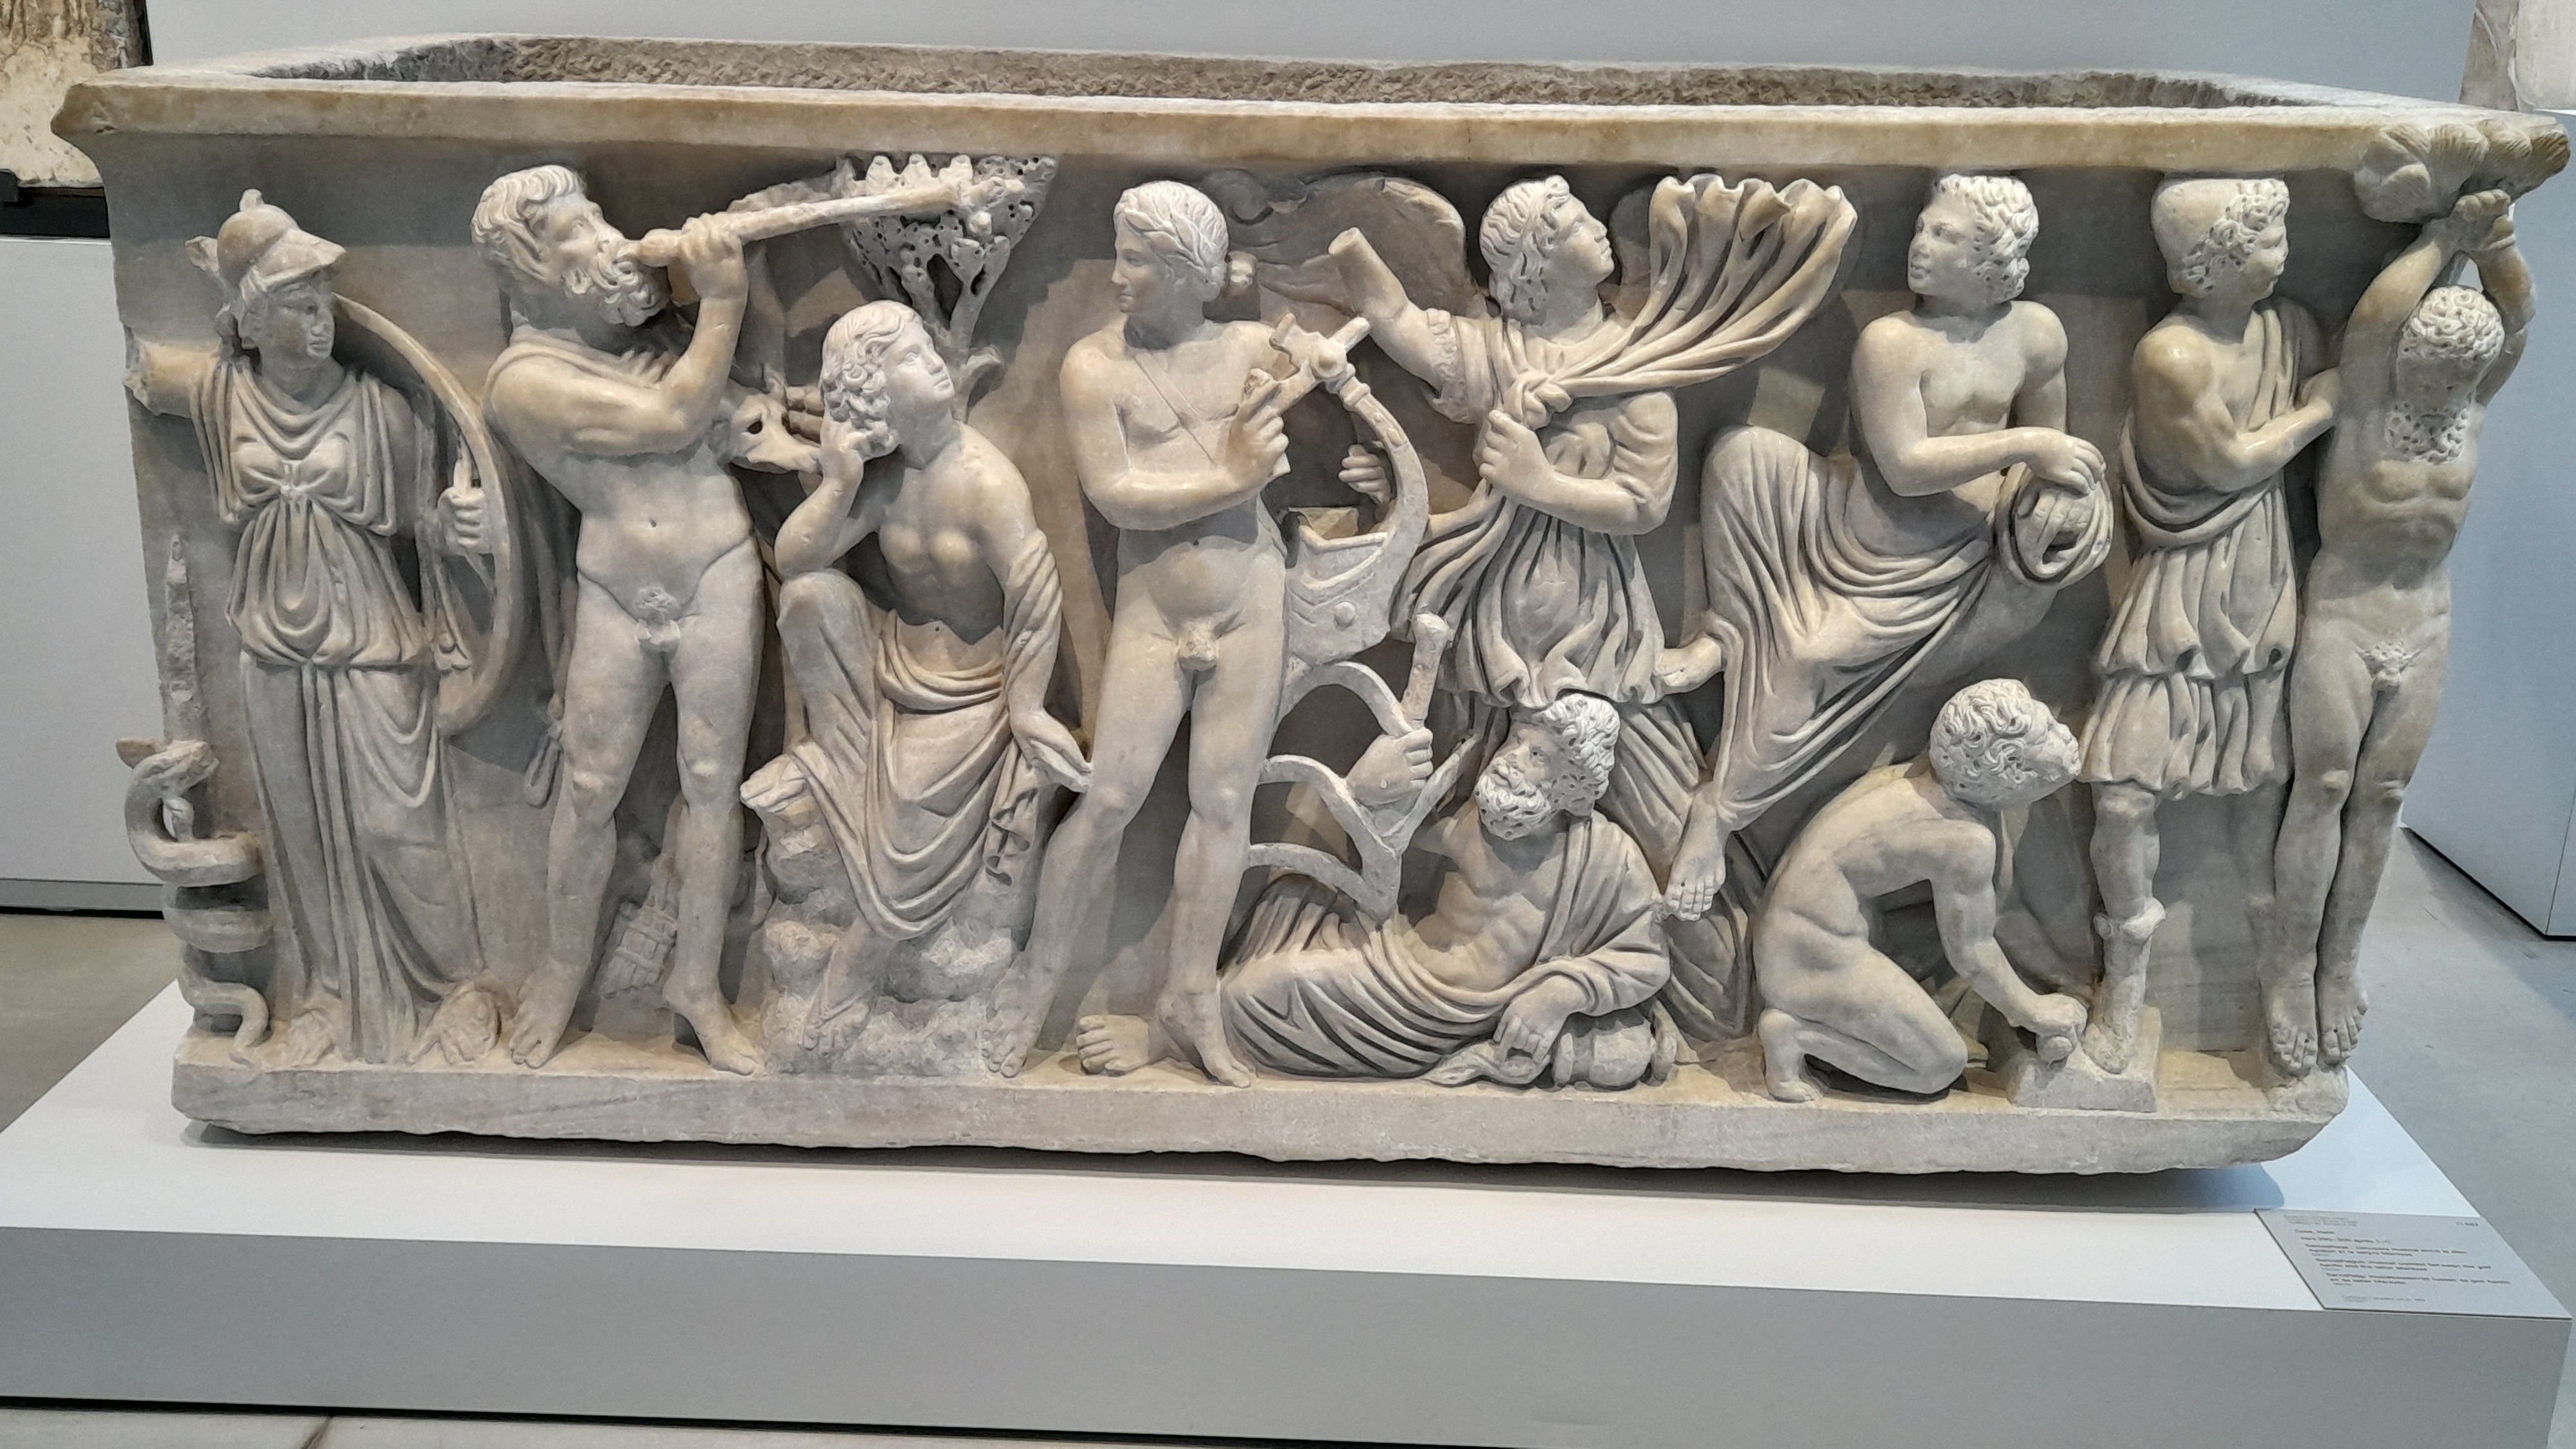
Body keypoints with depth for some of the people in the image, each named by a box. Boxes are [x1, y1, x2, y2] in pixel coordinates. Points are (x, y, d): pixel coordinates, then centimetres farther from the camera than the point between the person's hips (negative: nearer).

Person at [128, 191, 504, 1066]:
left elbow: (416, 519, -3)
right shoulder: (218, 394, -2)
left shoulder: (376, 409, -8)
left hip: (370, 644, -3)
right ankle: (336, 990, 25)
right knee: (305, 831, 11)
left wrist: (451, 527, -25)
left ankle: (459, 988, 12)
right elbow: (136, 366, 17)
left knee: (396, 824, -2)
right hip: (274, 649, 3)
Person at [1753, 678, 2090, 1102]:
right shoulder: (1967, 842, -24)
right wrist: (2031, 1011, 4)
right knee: (1944, 1066, 4)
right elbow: (1971, 952, -11)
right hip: (1819, 952, -8)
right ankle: (1796, 1032, -2)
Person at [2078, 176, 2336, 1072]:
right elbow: (2233, 463, -11)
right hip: (2182, 598, -5)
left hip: (2263, 592, 5)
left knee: (2259, 780, 15)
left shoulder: (2293, 327, 1)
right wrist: (2316, 410, -1)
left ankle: (2275, 952, 33)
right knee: (2125, 795, -8)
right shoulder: (2170, 356, -19)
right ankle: (2126, 981, 10)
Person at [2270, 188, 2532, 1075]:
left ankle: (2341, 965, 11)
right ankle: (2293, 967, -2)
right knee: (2322, 788, -7)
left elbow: (2517, 317, -9)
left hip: (2424, 628, 4)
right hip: (2340, 618, -4)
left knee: (2380, 799, 4)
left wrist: (2496, 243, -24)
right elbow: (2374, 318, -23)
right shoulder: (2366, 403, -9)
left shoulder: (2471, 407, 2)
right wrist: (2444, 242, -17)